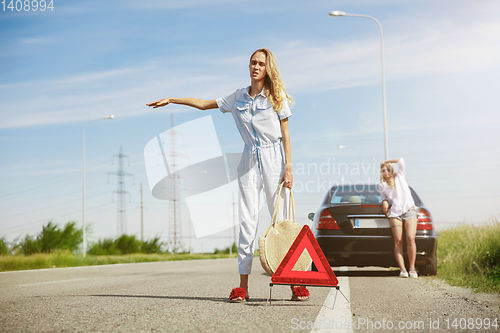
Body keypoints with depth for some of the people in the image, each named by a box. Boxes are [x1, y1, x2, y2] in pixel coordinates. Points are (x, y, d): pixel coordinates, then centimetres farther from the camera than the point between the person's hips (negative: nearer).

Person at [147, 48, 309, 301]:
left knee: (281, 220, -4)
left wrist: (288, 166, -8)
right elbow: (205, 104, 20)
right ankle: (243, 285, 0)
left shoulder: (276, 96, 2)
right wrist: (171, 100, 17)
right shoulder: (238, 97, 11)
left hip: (273, 160, -3)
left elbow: (285, 133, 1)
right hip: (249, 162, 3)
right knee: (247, 221, -2)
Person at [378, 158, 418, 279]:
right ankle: (402, 268, -18)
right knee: (398, 240, -14)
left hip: (409, 210, -2)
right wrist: (384, 201, 9)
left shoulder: (399, 176, 14)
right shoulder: (382, 186, 18)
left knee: (410, 238, -18)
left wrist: (386, 162, 14)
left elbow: (400, 161, 5)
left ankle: (412, 268, -11)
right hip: (395, 212, 2)